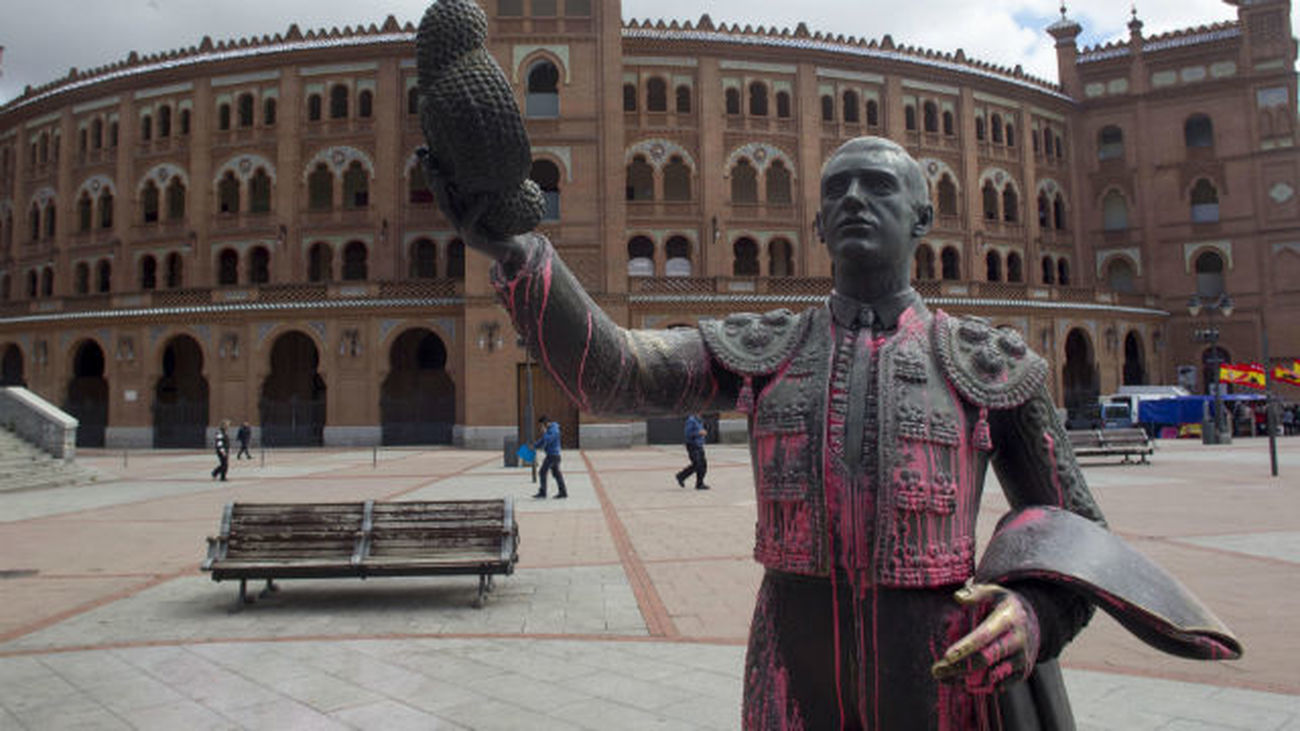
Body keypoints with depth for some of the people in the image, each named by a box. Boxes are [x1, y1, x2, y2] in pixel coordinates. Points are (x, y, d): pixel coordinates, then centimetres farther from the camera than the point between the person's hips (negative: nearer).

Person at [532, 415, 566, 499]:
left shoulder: (553, 430, -18)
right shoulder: (548, 429, 14)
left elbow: (547, 440, -28)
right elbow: (542, 440, 22)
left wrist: (544, 432, -15)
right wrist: (534, 446, 13)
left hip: (552, 455, -10)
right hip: (553, 455, 10)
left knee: (542, 472, -7)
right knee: (556, 473, 10)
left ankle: (542, 492, -5)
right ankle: (563, 492, 11)